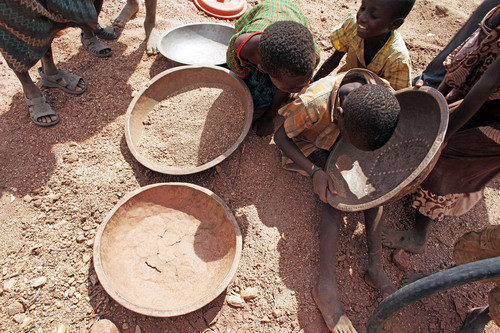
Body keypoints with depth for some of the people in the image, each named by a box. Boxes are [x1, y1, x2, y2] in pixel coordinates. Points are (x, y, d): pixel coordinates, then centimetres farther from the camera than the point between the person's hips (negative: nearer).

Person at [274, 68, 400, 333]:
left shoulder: (383, 93, -25)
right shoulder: (314, 104, -40)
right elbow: (280, 137, -23)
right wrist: (314, 171, -34)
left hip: (339, 139, 5)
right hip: (310, 145, -5)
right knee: (335, 195, -23)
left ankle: (375, 265, -8)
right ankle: (327, 284, -20)